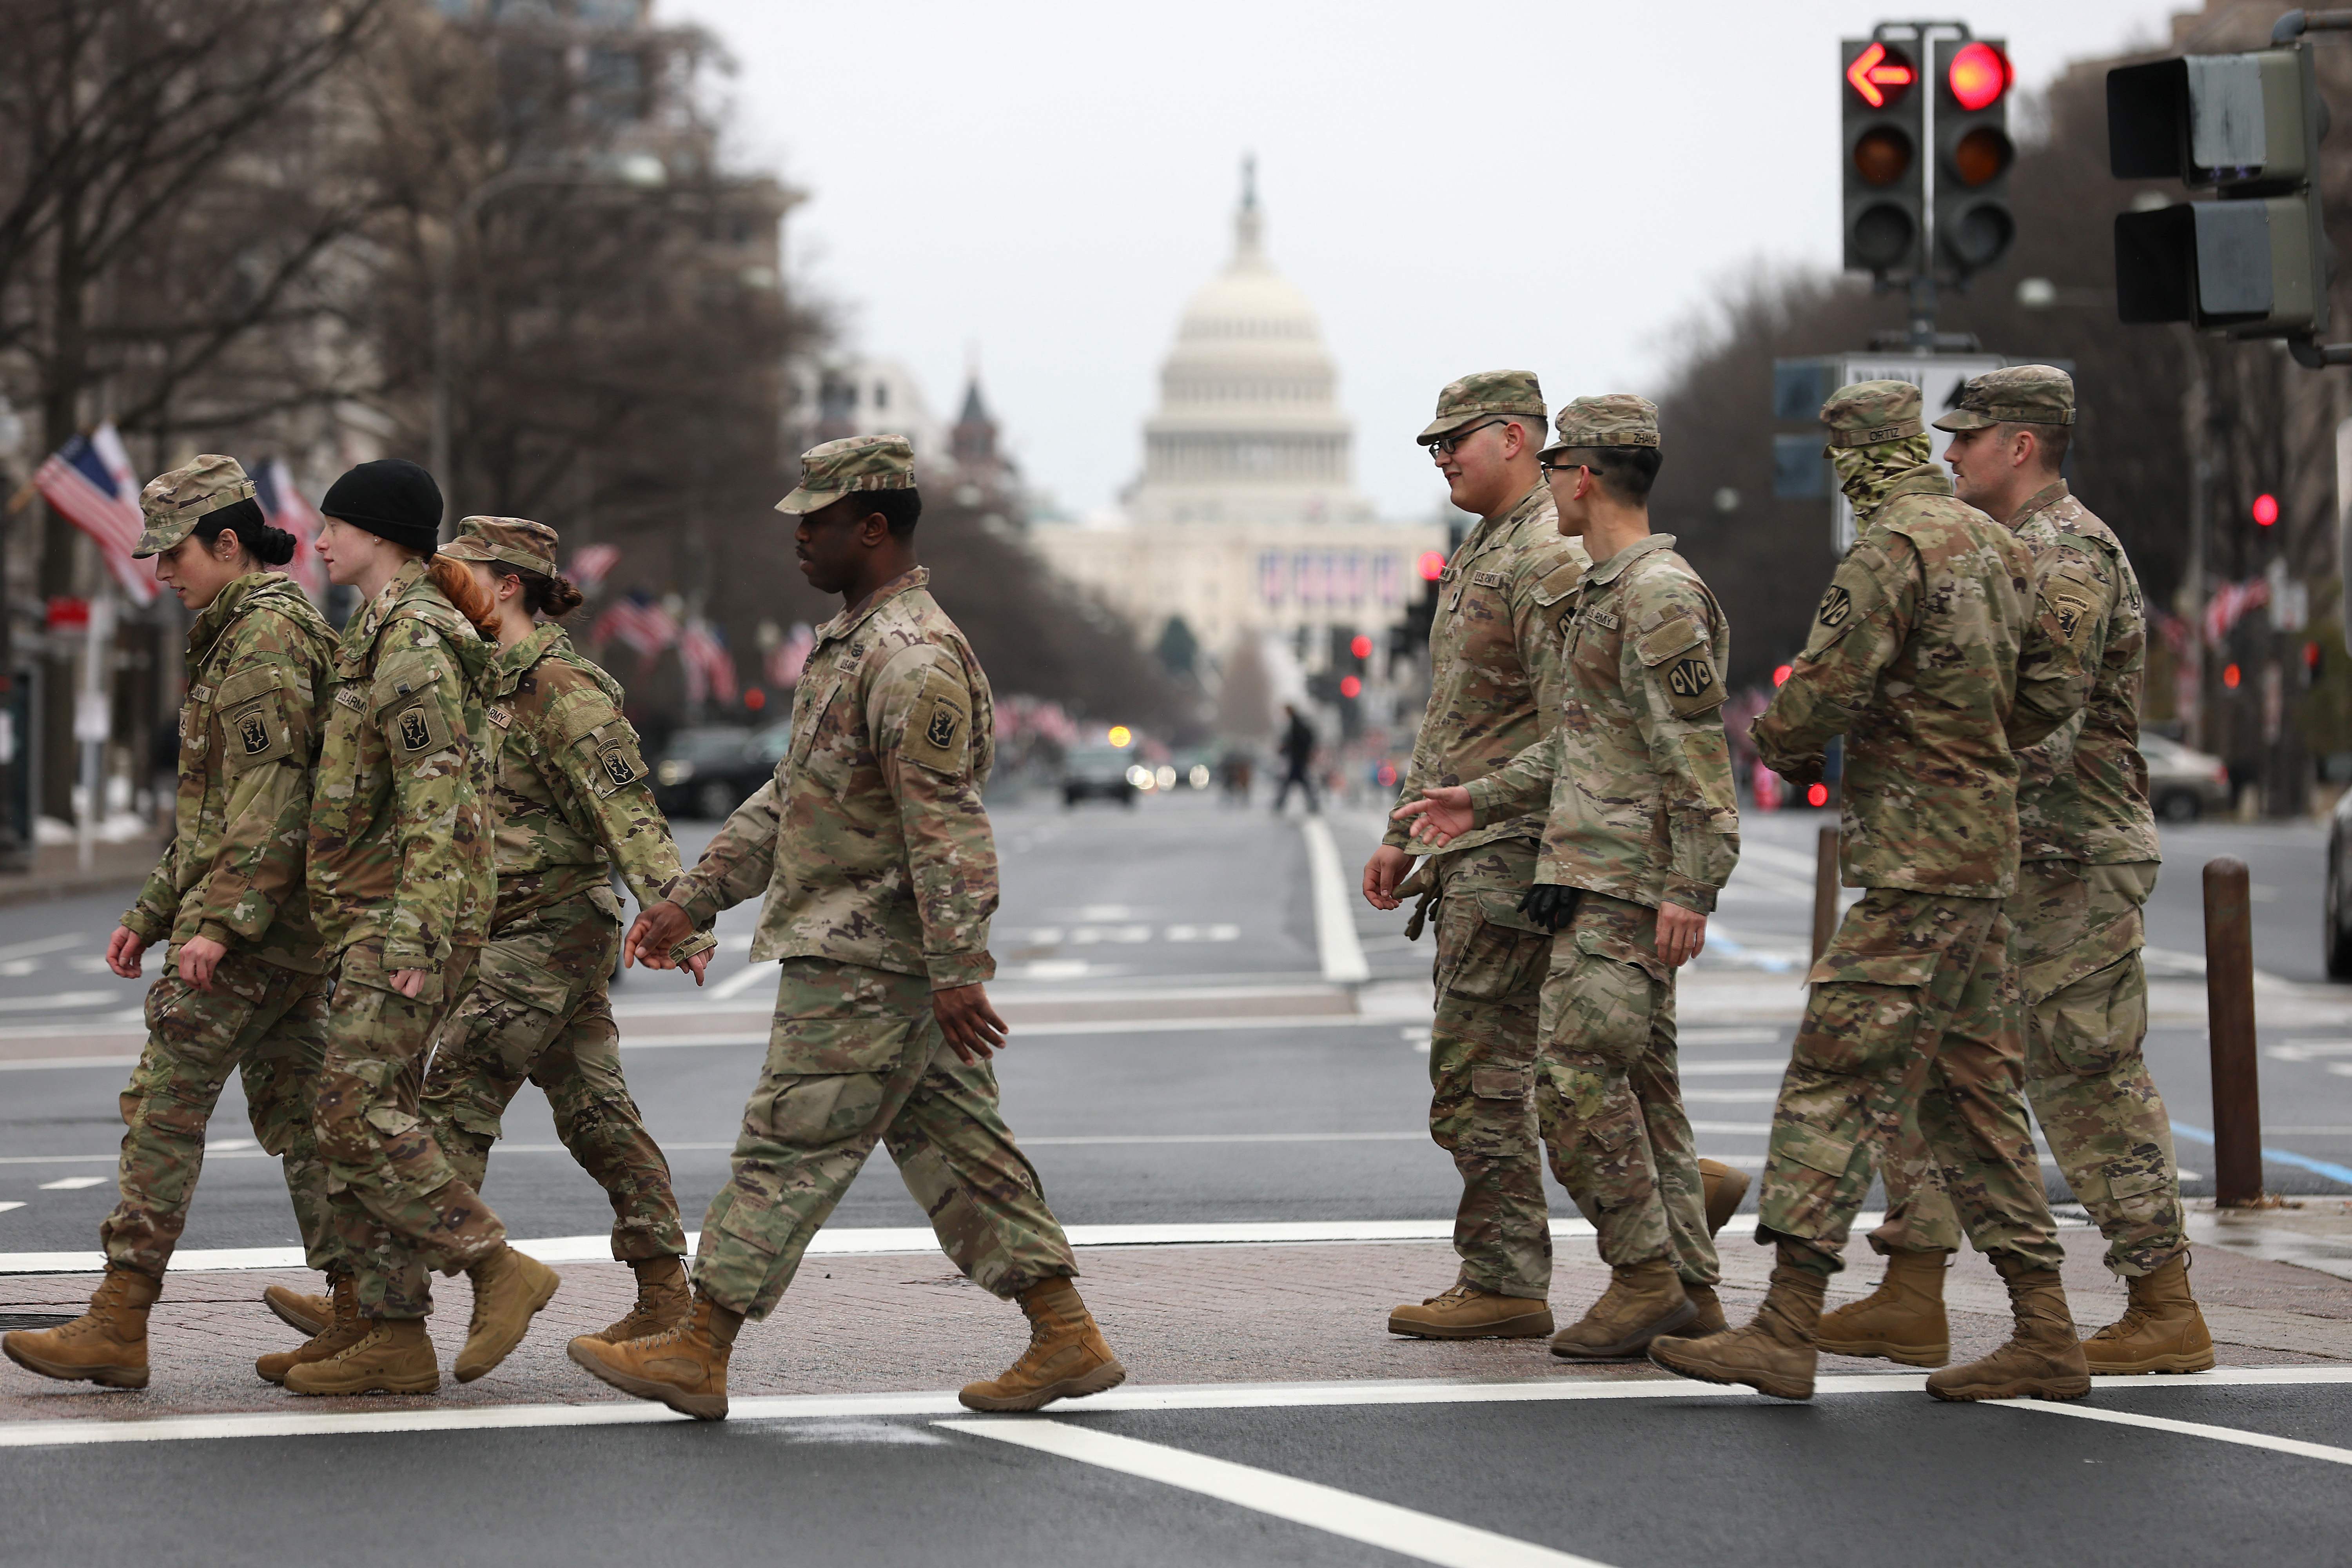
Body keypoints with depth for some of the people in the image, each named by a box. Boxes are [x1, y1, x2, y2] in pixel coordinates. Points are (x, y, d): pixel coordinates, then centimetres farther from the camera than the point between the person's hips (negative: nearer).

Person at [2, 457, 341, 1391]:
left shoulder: (266, 638, -12)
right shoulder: (237, 638, 22)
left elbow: (272, 800, -22)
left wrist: (221, 922, -27)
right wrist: (149, 915, 24)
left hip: (247, 931, -10)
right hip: (288, 928, 10)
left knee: (165, 1106, -9)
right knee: (296, 1113, 9)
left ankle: (117, 1327, -9)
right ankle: (361, 1318, 6)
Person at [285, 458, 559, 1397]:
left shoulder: (414, 640, -13)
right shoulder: (383, 632, 19)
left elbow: (439, 800, -20)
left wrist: (417, 932, -25)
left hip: (408, 918, -10)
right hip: (372, 919, 10)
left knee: (357, 1111, -15)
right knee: (362, 1112, 7)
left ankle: (499, 1267, -8)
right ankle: (395, 1337, 8)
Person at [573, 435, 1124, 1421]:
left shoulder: (912, 660, -18)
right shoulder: (851, 643, 17)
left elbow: (947, 830, -23)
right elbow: (791, 796, 24)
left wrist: (955, 976, -25)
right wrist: (692, 899, 21)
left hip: (865, 969, -10)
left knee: (788, 1152, -4)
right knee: (953, 1148, 10)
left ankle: (699, 1356, 1)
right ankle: (1066, 1339, 10)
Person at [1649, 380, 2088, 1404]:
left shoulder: (1892, 553, -14)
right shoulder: (1998, 548, 14)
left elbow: (1823, 692, -18)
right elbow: (2048, 693, 19)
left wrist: (1777, 743, 2)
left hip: (1917, 864, -9)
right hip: (1985, 849, 9)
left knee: (1838, 1077, -10)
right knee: (1970, 1090, 12)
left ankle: (1786, 1329, -13)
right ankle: (2044, 1337, 12)